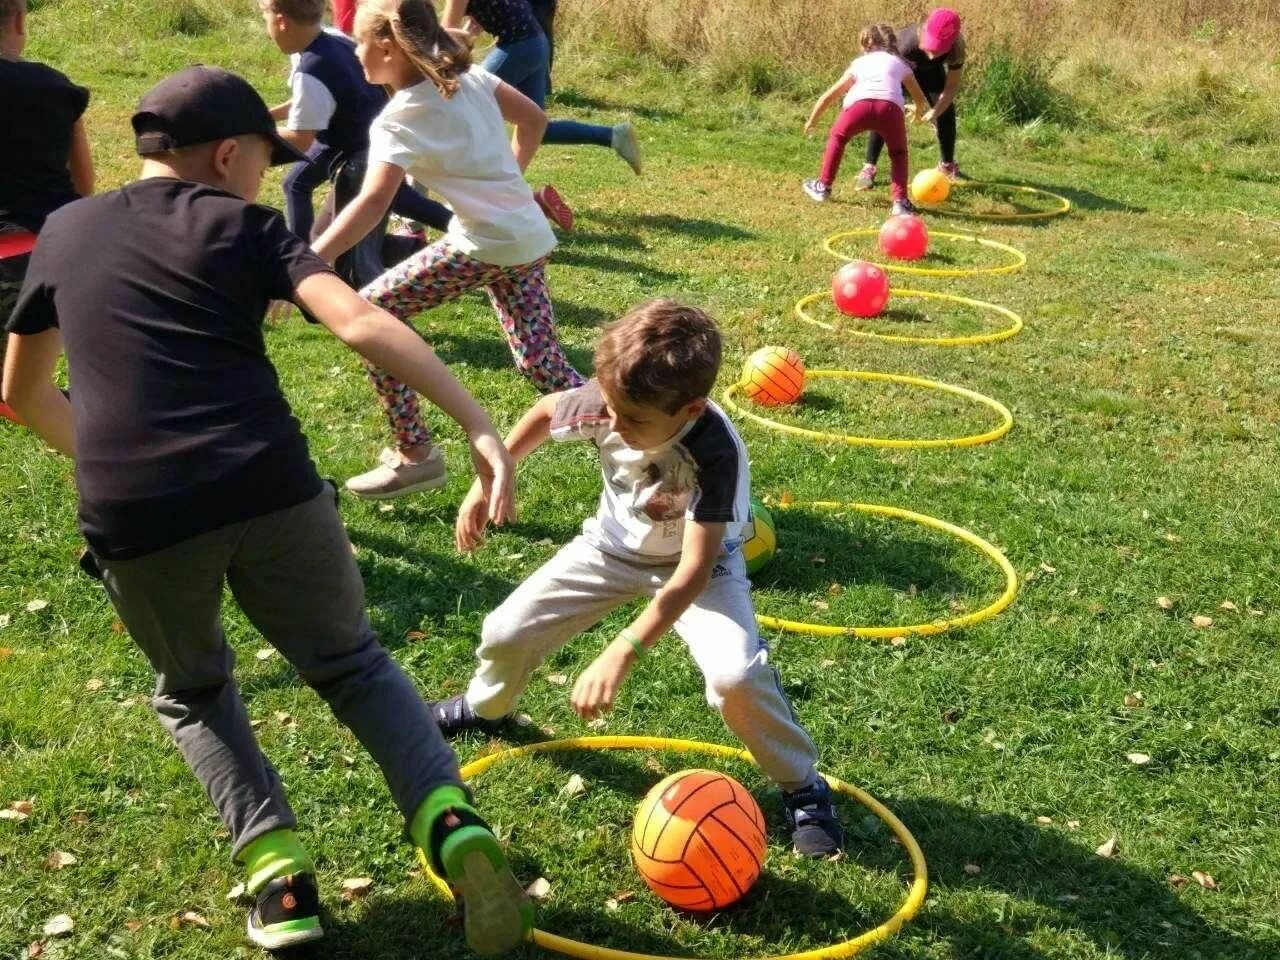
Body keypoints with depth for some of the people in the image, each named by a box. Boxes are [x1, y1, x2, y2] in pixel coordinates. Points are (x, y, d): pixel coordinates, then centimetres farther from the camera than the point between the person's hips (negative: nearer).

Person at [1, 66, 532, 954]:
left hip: (130, 519, 2)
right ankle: (449, 819, -2)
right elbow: (361, 323, -8)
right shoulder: (241, 224, 9)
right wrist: (479, 426, -12)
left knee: (193, 690, 29)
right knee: (353, 663, 21)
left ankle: (275, 865, 11)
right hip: (269, 490, -2)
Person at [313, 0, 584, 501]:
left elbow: (372, 203, -27)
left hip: (485, 243, -8)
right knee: (541, 364, 16)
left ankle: (415, 456, 3)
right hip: (530, 237, 8)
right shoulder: (469, 75, 8)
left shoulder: (399, 120, -13)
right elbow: (534, 119, 18)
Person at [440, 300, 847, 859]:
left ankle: (802, 786, -1)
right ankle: (483, 707, 41)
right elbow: (544, 413, -2)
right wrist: (487, 482, -2)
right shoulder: (604, 403, -28)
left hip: (697, 561, -4)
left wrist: (621, 655, -46)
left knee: (735, 675, -29)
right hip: (614, 545, 5)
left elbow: (694, 571, -40)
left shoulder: (715, 452, -39)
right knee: (506, 631, 3)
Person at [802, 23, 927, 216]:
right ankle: (900, 201, 7)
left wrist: (811, 121, 51)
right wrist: (919, 112, 70)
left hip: (859, 105, 0)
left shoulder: (859, 63, 33)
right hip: (890, 107, 0)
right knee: (898, 153, 23)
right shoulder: (899, 63, 33)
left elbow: (829, 96, 37)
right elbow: (920, 97, 47)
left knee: (837, 137, 30)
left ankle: (823, 187, 35)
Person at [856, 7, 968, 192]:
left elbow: (952, 85, -24)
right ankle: (869, 169, -15)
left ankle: (948, 165, 20)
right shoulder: (906, 41, -45)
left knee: (946, 112, -1)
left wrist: (935, 111, -37)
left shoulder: (956, 48, -37)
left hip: (930, 71, 3)